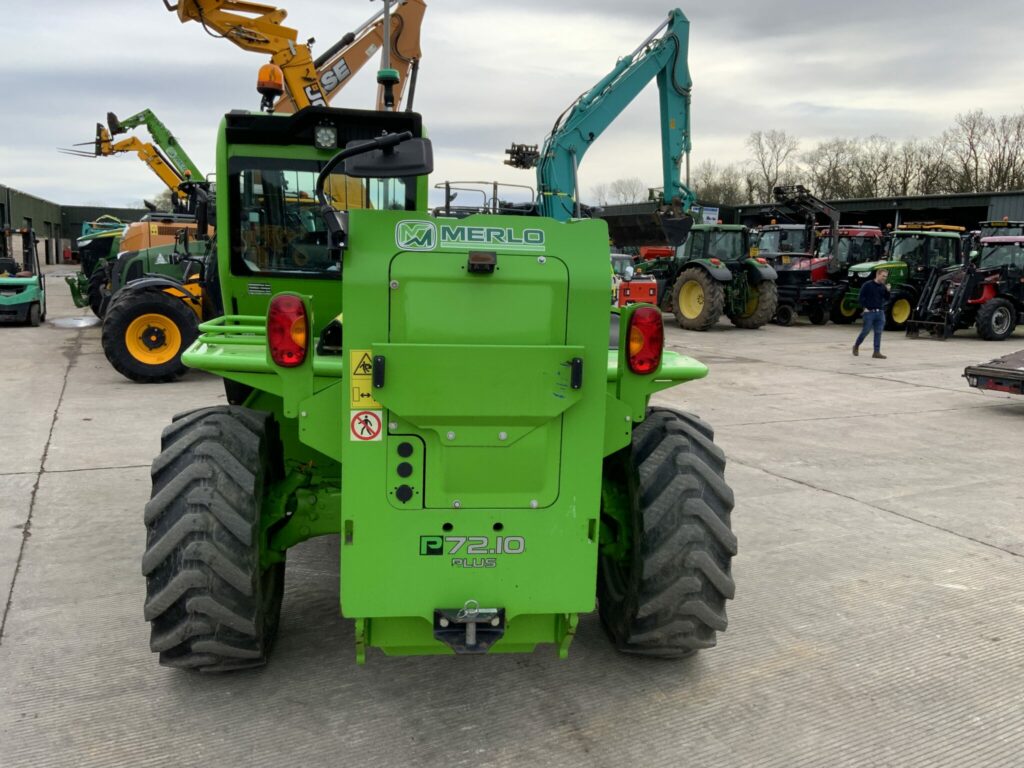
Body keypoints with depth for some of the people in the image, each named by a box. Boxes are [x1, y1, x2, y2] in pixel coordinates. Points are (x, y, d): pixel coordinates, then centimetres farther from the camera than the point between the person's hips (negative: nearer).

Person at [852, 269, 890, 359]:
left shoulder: (883, 287, 10)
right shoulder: (867, 285, -5)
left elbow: (886, 299, 11)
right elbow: (860, 297, -5)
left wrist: (888, 291, -5)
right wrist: (864, 308, -10)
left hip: (880, 312, 5)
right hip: (869, 312, -5)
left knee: (878, 333, 2)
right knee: (866, 331, 0)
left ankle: (877, 352, 4)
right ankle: (856, 346, 21)